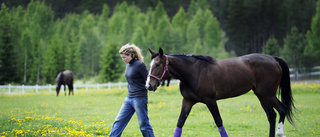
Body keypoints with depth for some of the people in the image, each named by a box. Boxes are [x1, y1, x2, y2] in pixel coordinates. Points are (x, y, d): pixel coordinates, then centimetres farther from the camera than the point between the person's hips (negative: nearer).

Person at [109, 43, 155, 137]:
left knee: (143, 124, -1)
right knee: (119, 121, 7)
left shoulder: (140, 65, -14)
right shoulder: (128, 65, 10)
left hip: (139, 98, -8)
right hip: (129, 98, 8)